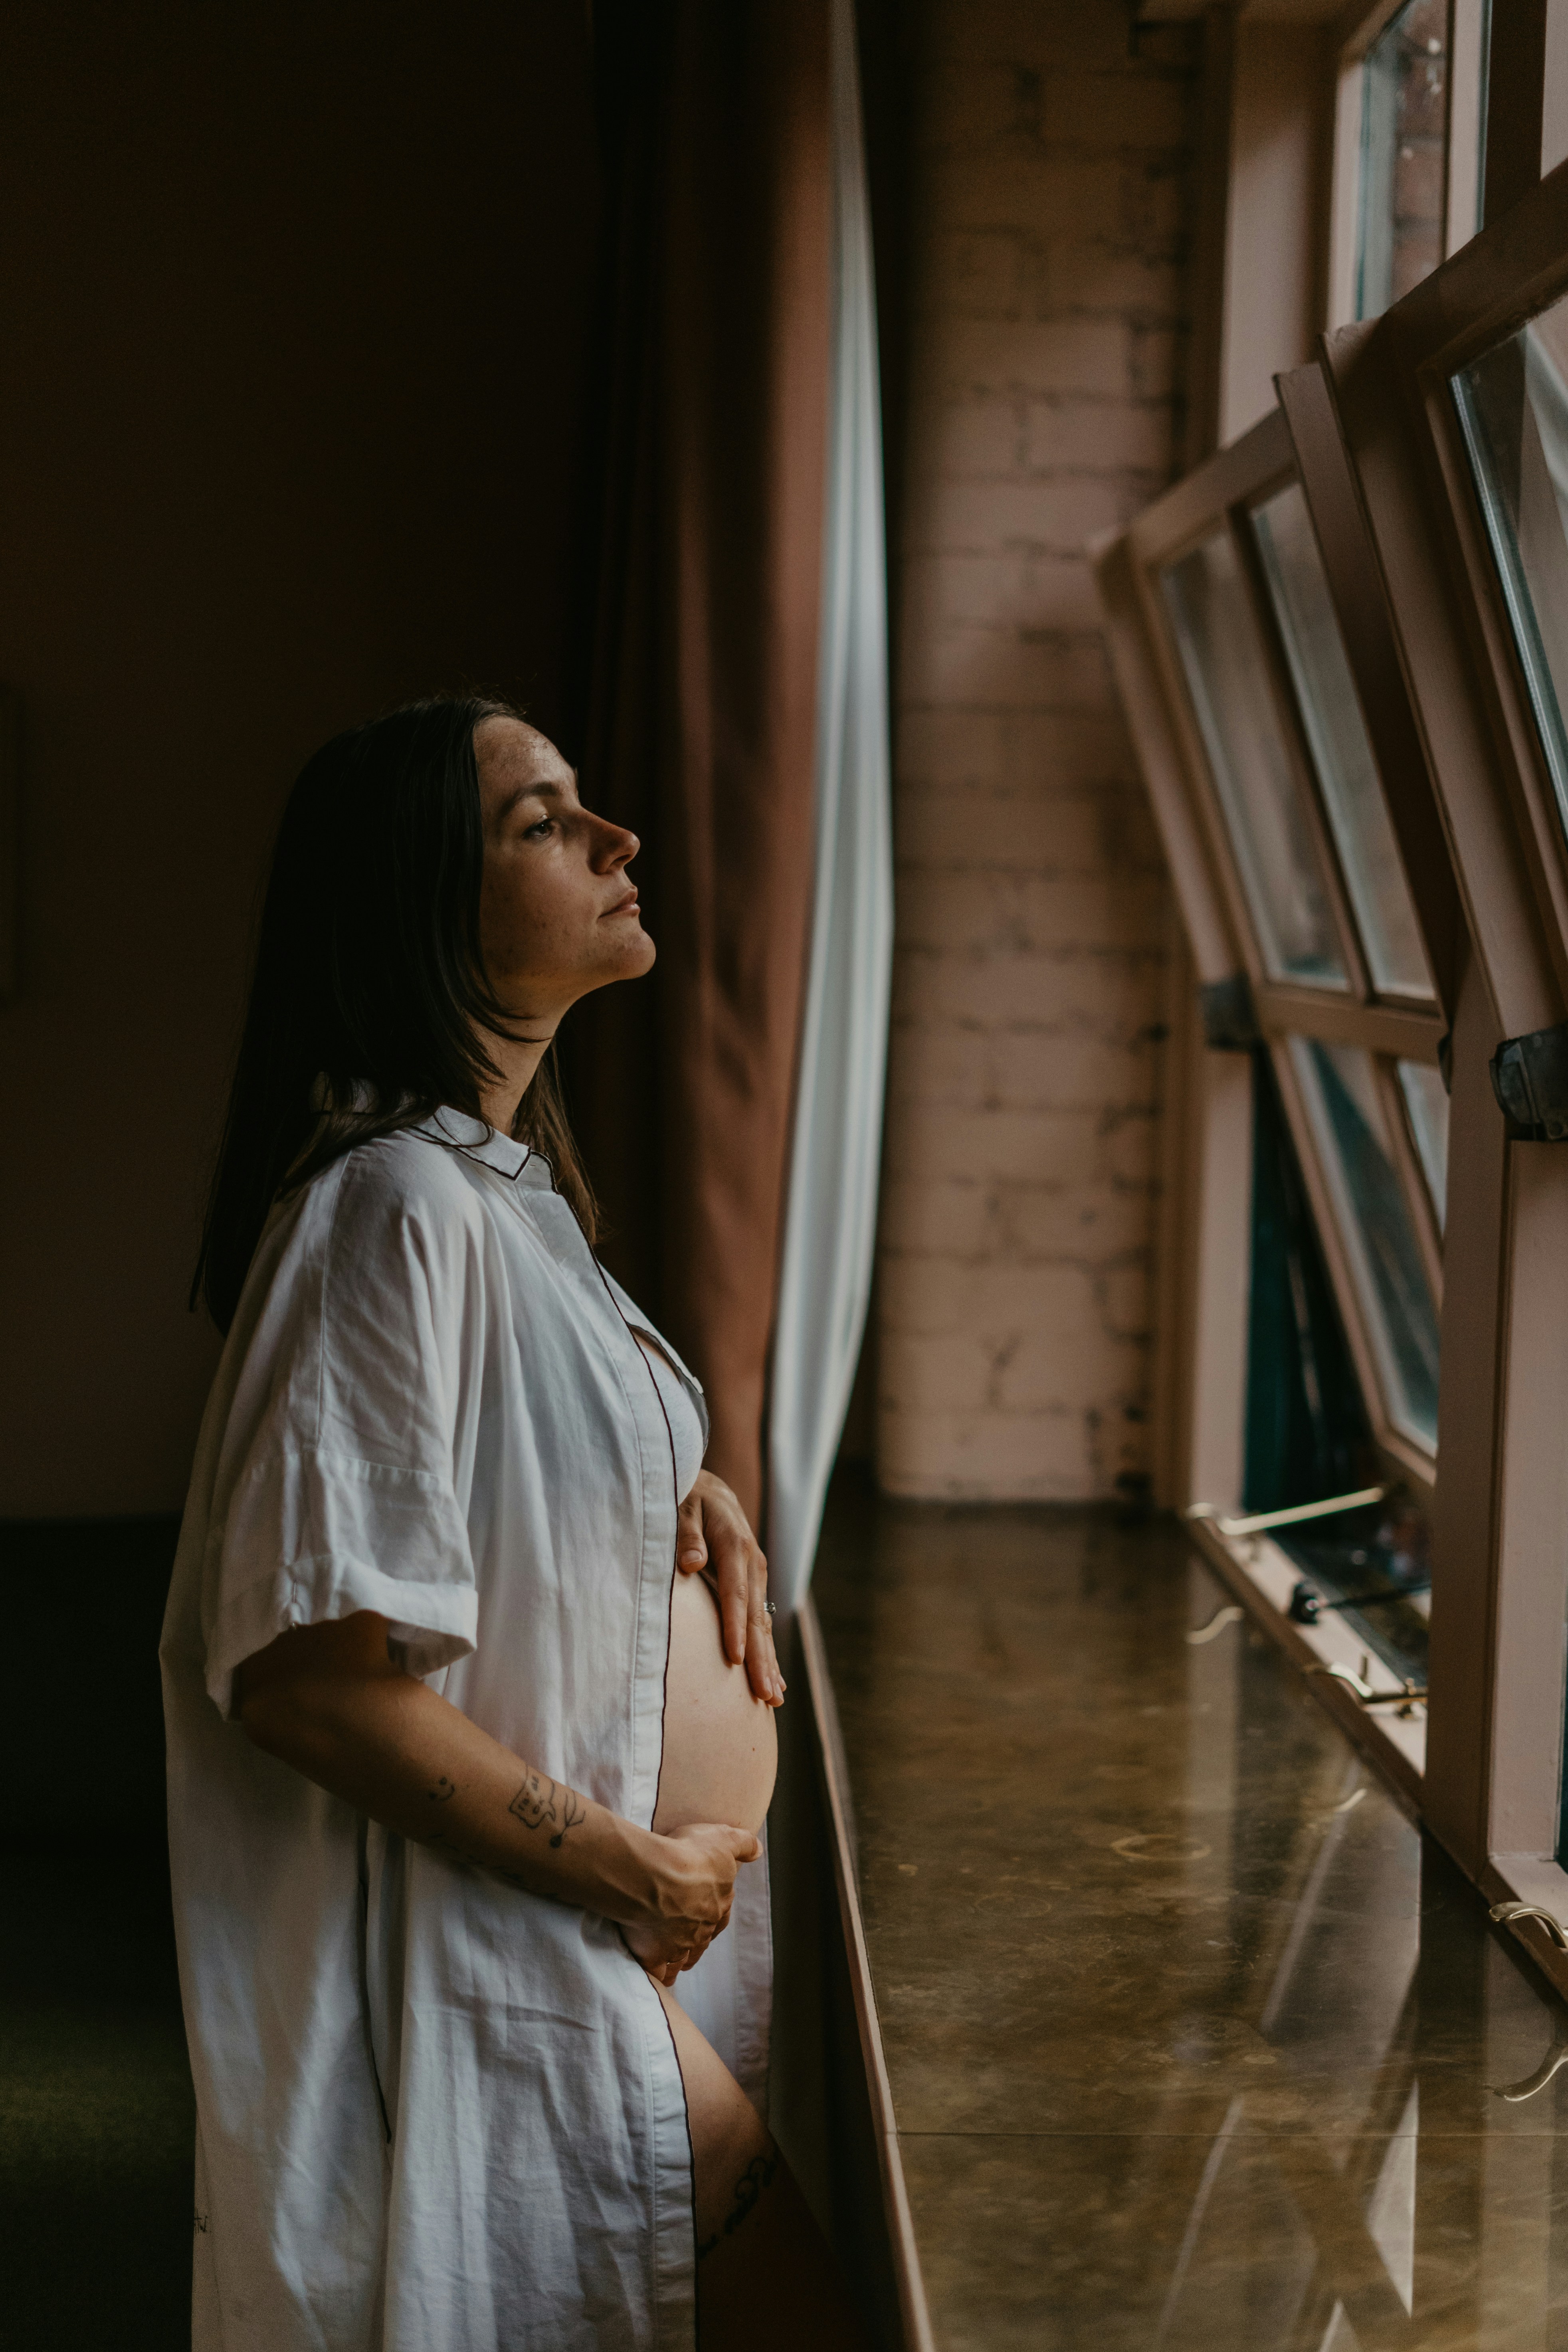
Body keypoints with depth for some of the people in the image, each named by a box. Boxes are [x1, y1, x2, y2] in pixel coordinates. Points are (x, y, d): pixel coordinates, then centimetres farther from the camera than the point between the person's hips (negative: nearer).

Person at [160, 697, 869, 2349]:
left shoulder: (505, 1185, 11)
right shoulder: (398, 1205, -21)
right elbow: (306, 1669, -27)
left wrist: (687, 1494, 5)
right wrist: (630, 1867, -19)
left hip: (630, 1955, 10)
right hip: (509, 1970, -10)